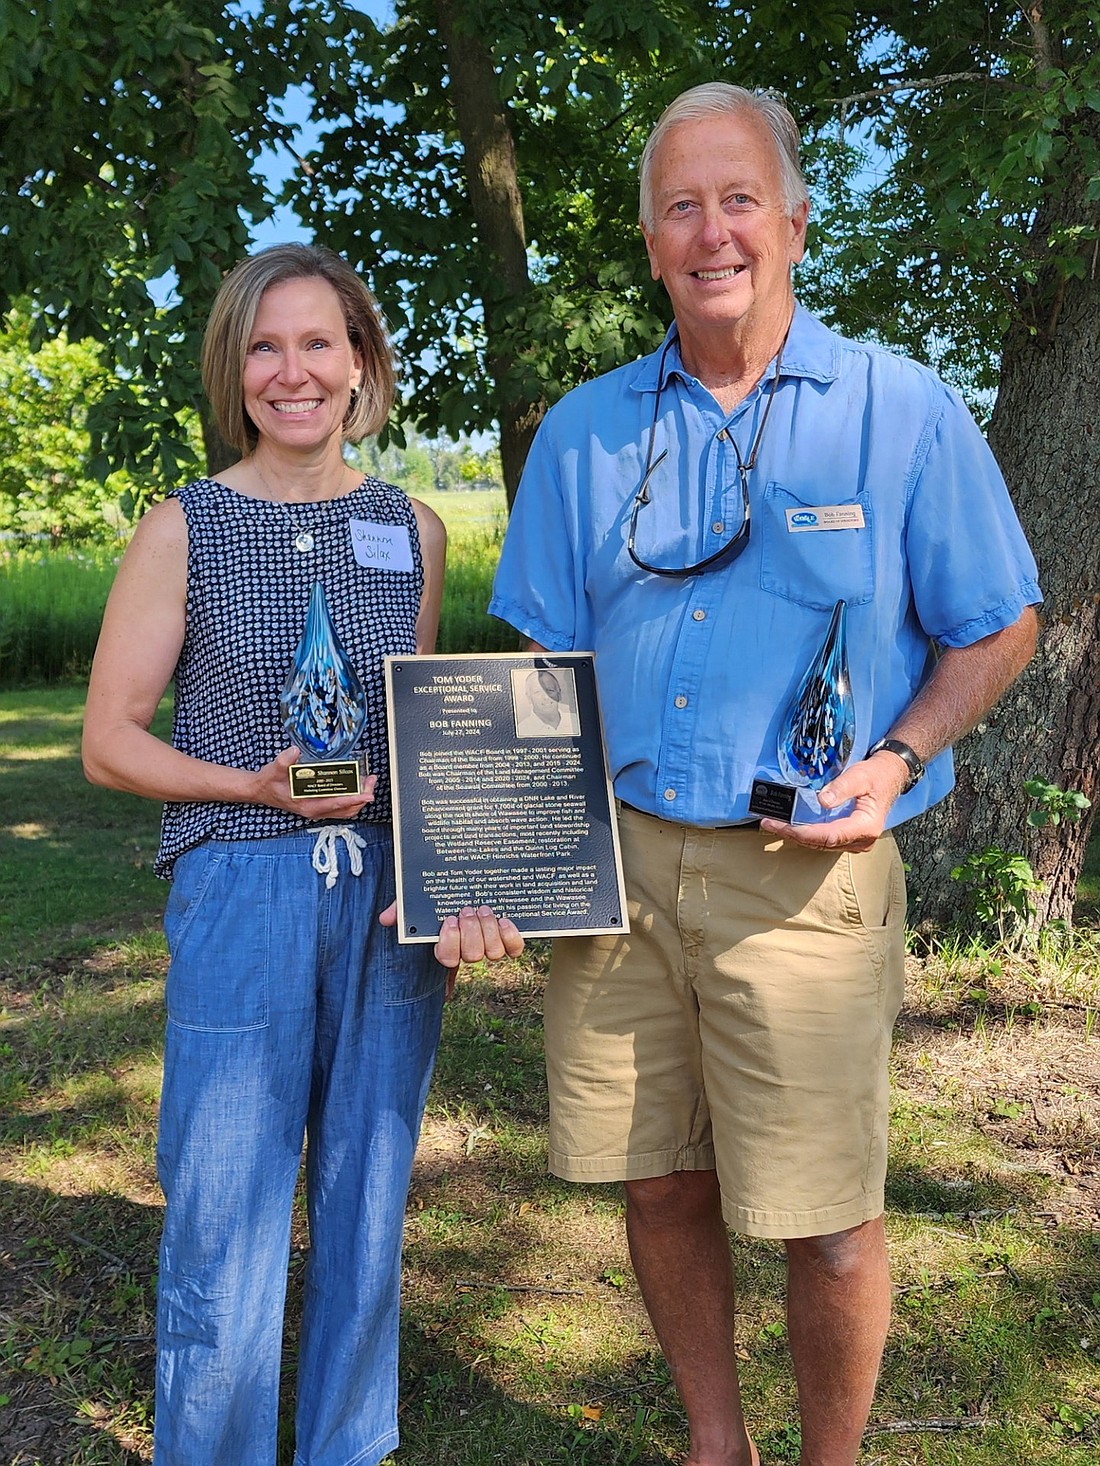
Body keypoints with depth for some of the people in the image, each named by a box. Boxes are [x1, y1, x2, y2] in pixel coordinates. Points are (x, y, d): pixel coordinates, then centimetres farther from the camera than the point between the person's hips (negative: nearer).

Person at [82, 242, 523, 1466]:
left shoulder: (412, 530, 8)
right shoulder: (184, 529, -1)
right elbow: (108, 740, 0)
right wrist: (257, 787, -14)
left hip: (389, 902, 3)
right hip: (238, 898, -3)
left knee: (365, 1214, 14)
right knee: (224, 1227, 3)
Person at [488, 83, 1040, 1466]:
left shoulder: (903, 411, 1)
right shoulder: (584, 433, 9)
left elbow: (997, 627, 7)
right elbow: (541, 663, 10)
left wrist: (895, 759, -10)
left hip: (802, 874, -3)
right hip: (614, 861, 3)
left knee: (824, 1222, 2)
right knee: (658, 1186, 13)